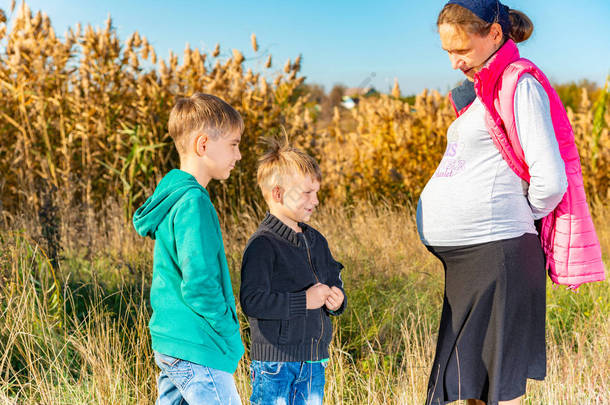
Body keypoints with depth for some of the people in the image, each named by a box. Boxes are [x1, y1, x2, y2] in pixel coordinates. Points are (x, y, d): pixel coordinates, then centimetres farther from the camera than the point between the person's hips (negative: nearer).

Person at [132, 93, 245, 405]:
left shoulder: (171, 196, 12)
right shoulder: (193, 203, -19)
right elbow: (199, 286, -23)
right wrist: (230, 334, -10)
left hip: (167, 344, 10)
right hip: (198, 354, -10)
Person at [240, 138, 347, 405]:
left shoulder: (316, 241, 12)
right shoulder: (262, 245, -13)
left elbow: (334, 282, 23)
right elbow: (252, 301, -21)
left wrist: (337, 300, -1)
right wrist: (304, 301, -22)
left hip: (314, 362, 7)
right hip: (275, 362, -7)